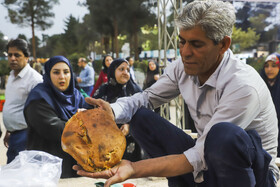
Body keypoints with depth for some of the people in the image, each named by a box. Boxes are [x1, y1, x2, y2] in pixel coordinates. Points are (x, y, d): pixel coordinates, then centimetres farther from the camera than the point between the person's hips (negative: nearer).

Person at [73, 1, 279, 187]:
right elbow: (146, 97, 3)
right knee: (139, 116, -8)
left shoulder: (244, 87, -28)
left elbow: (200, 158, -30)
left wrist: (134, 169, -38)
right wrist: (112, 111, -20)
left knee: (224, 135, -40)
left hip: (253, 170, -5)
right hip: (207, 163, 6)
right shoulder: (183, 67, -7)